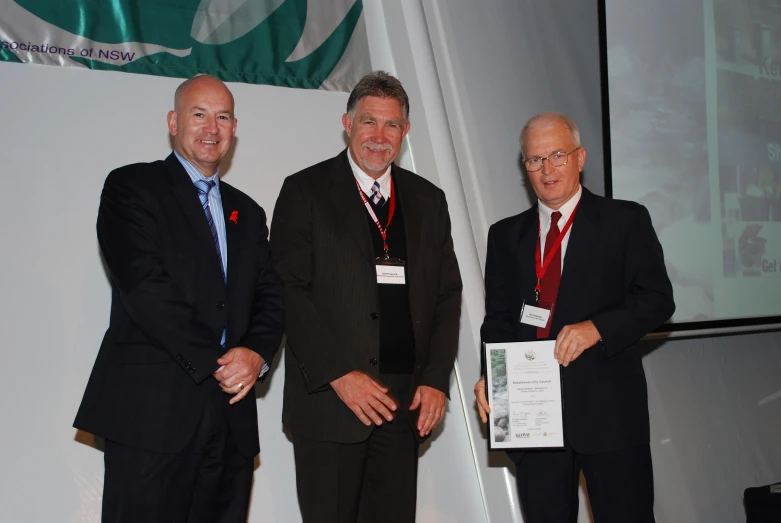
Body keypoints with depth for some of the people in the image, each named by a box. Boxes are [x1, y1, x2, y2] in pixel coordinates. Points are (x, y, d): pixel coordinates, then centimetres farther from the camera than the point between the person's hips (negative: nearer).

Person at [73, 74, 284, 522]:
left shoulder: (248, 212, 20)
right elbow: (145, 288, -11)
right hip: (151, 410, -5)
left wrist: (257, 354, -9)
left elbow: (272, 296, 12)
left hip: (231, 416, 5)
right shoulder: (131, 187, 1)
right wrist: (214, 363, -12)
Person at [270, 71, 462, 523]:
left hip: (406, 401, 4)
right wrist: (338, 374, -13)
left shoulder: (428, 200, 13)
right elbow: (289, 290, -7)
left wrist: (436, 379, 1)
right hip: (330, 399, -3)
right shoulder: (305, 191, 1)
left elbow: (448, 293, 12)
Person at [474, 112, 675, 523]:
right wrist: (490, 378, -5)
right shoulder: (505, 235, 13)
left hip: (608, 408, -2)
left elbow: (657, 298, -2)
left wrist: (597, 327, -19)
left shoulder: (625, 220, 3)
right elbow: (498, 318, 12)